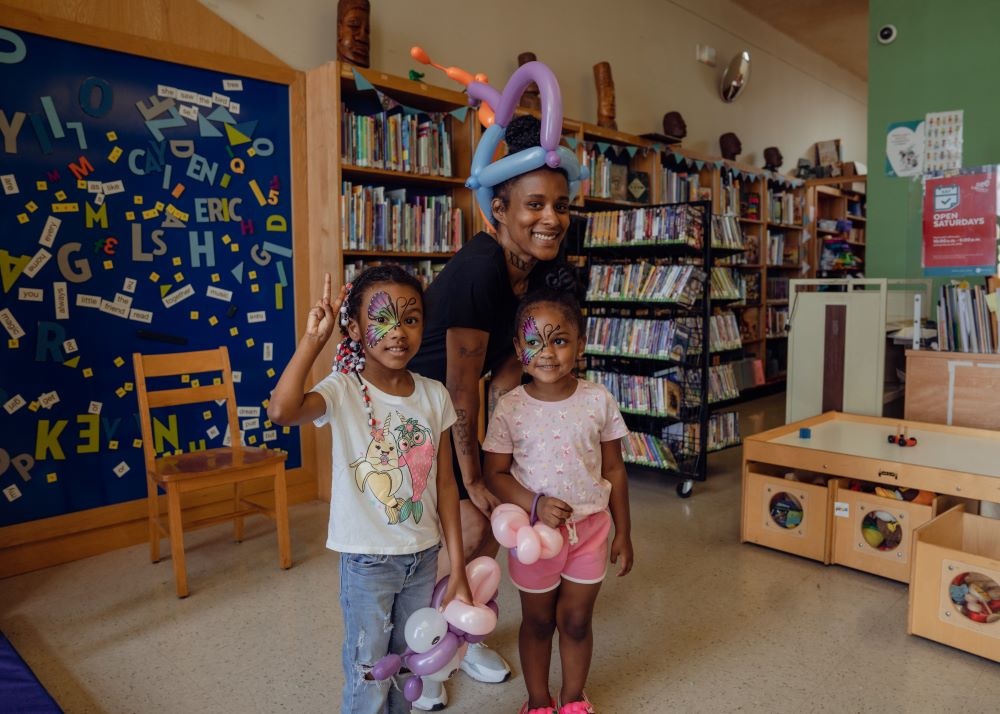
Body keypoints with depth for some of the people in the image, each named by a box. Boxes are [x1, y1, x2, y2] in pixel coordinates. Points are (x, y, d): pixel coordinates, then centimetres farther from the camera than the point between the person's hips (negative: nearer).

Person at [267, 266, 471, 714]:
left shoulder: (434, 395, -5)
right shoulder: (343, 391, -16)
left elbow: (445, 483, 0)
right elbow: (280, 411, -38)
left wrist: (458, 566, 1)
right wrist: (313, 338, -31)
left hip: (423, 556, 4)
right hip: (367, 560, -3)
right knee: (368, 677, 14)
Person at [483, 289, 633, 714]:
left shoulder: (598, 400, -9)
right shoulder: (511, 408, -14)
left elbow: (614, 470, -1)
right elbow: (495, 474, -8)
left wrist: (623, 533, 2)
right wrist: (536, 504, -24)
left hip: (590, 526, 1)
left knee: (577, 621, 16)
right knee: (537, 621, 17)